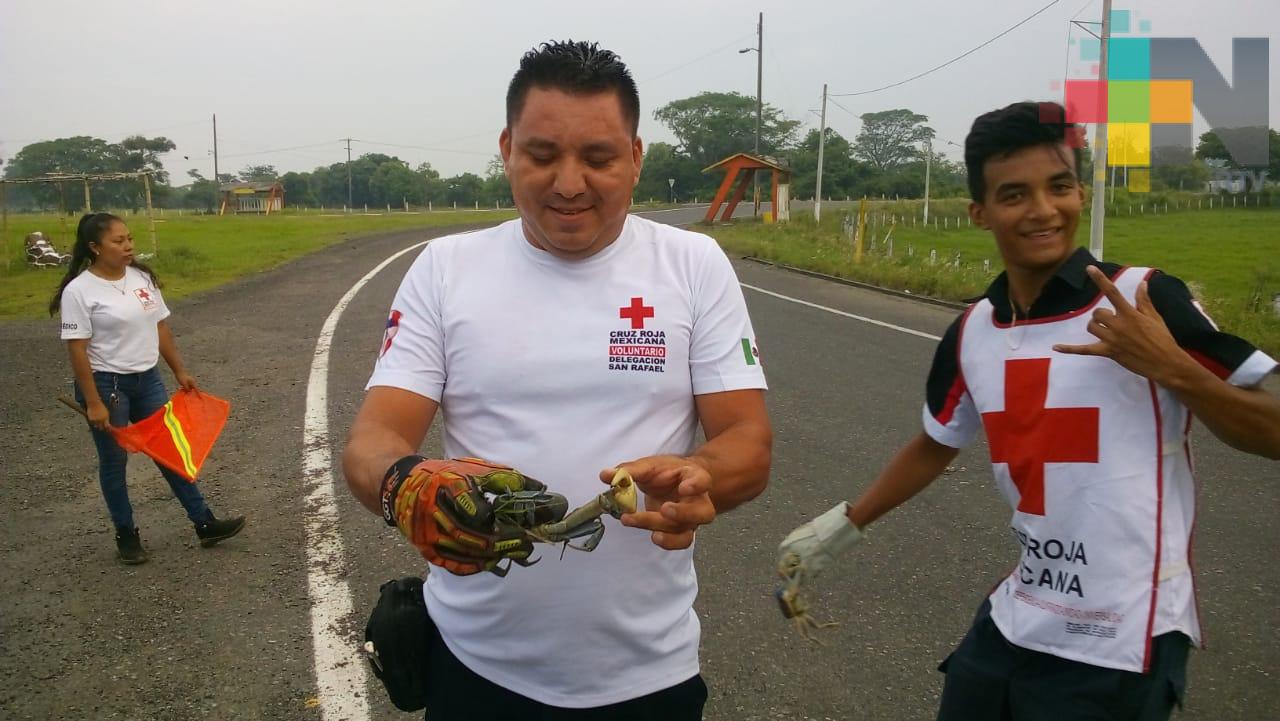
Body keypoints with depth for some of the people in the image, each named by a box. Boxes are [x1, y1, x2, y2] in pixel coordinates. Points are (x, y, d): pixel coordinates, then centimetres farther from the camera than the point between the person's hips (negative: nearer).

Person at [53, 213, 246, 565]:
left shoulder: (142, 277, 3)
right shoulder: (79, 291, -15)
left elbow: (160, 327, 11)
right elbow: (77, 350, -16)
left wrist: (180, 370, 11)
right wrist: (93, 403, -17)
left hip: (147, 379, 6)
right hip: (106, 384, -6)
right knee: (114, 461, 9)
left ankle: (204, 523, 17)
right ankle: (126, 535, 23)